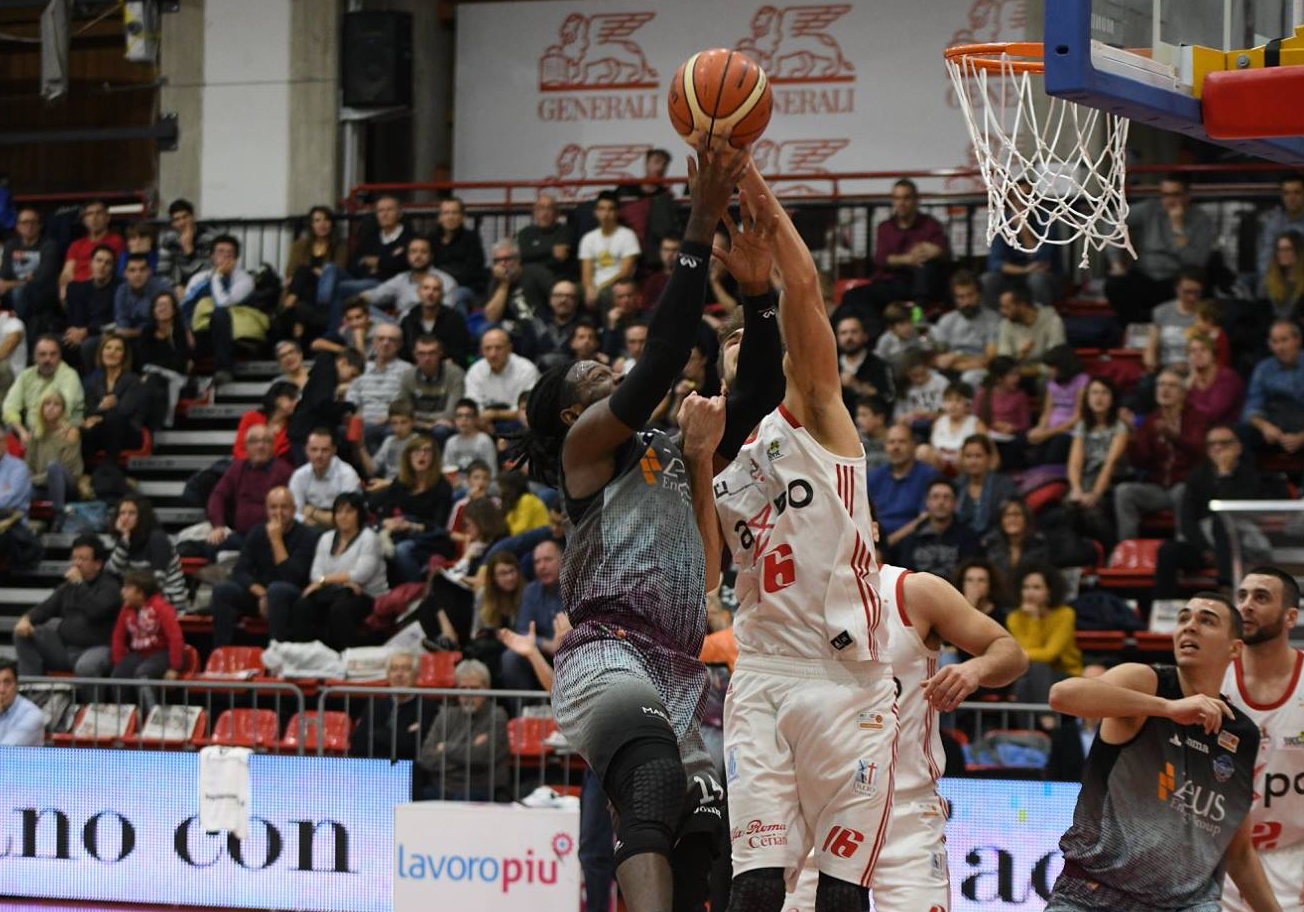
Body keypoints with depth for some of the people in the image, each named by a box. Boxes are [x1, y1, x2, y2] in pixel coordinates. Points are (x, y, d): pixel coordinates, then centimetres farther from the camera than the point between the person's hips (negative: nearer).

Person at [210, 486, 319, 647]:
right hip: (258, 593, 5)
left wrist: (276, 540, -22)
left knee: (276, 590, -38)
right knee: (222, 590, -20)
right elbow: (239, 572, -1)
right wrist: (261, 593, -18)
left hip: (294, 598, -5)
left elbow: (291, 578, -21)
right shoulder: (257, 533, 4)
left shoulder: (306, 536, -10)